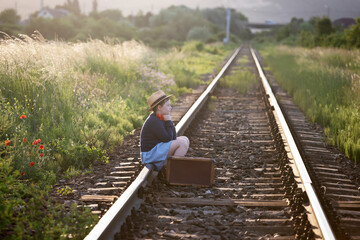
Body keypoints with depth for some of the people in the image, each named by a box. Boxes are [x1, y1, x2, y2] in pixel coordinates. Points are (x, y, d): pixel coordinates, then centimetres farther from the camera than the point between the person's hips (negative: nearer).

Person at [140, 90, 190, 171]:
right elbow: (167, 138, -20)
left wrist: (170, 122, -7)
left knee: (185, 139, 12)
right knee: (182, 143, -18)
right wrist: (168, 122, -13)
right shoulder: (153, 121, -21)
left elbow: (173, 137, 7)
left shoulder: (161, 118, 8)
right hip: (150, 154, -10)